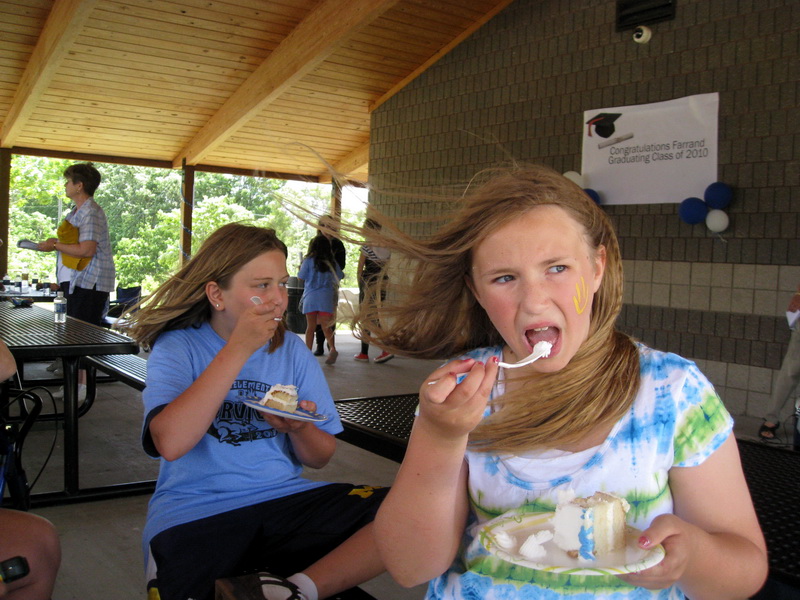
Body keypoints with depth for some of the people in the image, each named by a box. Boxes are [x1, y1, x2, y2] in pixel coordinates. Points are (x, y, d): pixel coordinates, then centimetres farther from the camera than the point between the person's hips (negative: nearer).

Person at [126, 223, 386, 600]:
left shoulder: (292, 350, 9)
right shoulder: (177, 347, -2)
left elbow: (319, 458, 12)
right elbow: (170, 443, -22)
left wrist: (299, 429, -12)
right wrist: (239, 349, -20)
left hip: (283, 499, 4)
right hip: (194, 515, -3)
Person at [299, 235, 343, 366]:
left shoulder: (308, 261, -3)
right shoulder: (331, 262, 5)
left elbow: (300, 277, 2)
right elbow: (340, 276, 16)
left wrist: (301, 267, 21)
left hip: (311, 297, -2)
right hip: (326, 297, 2)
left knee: (310, 326, 5)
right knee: (326, 326, 1)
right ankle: (332, 348, -18)